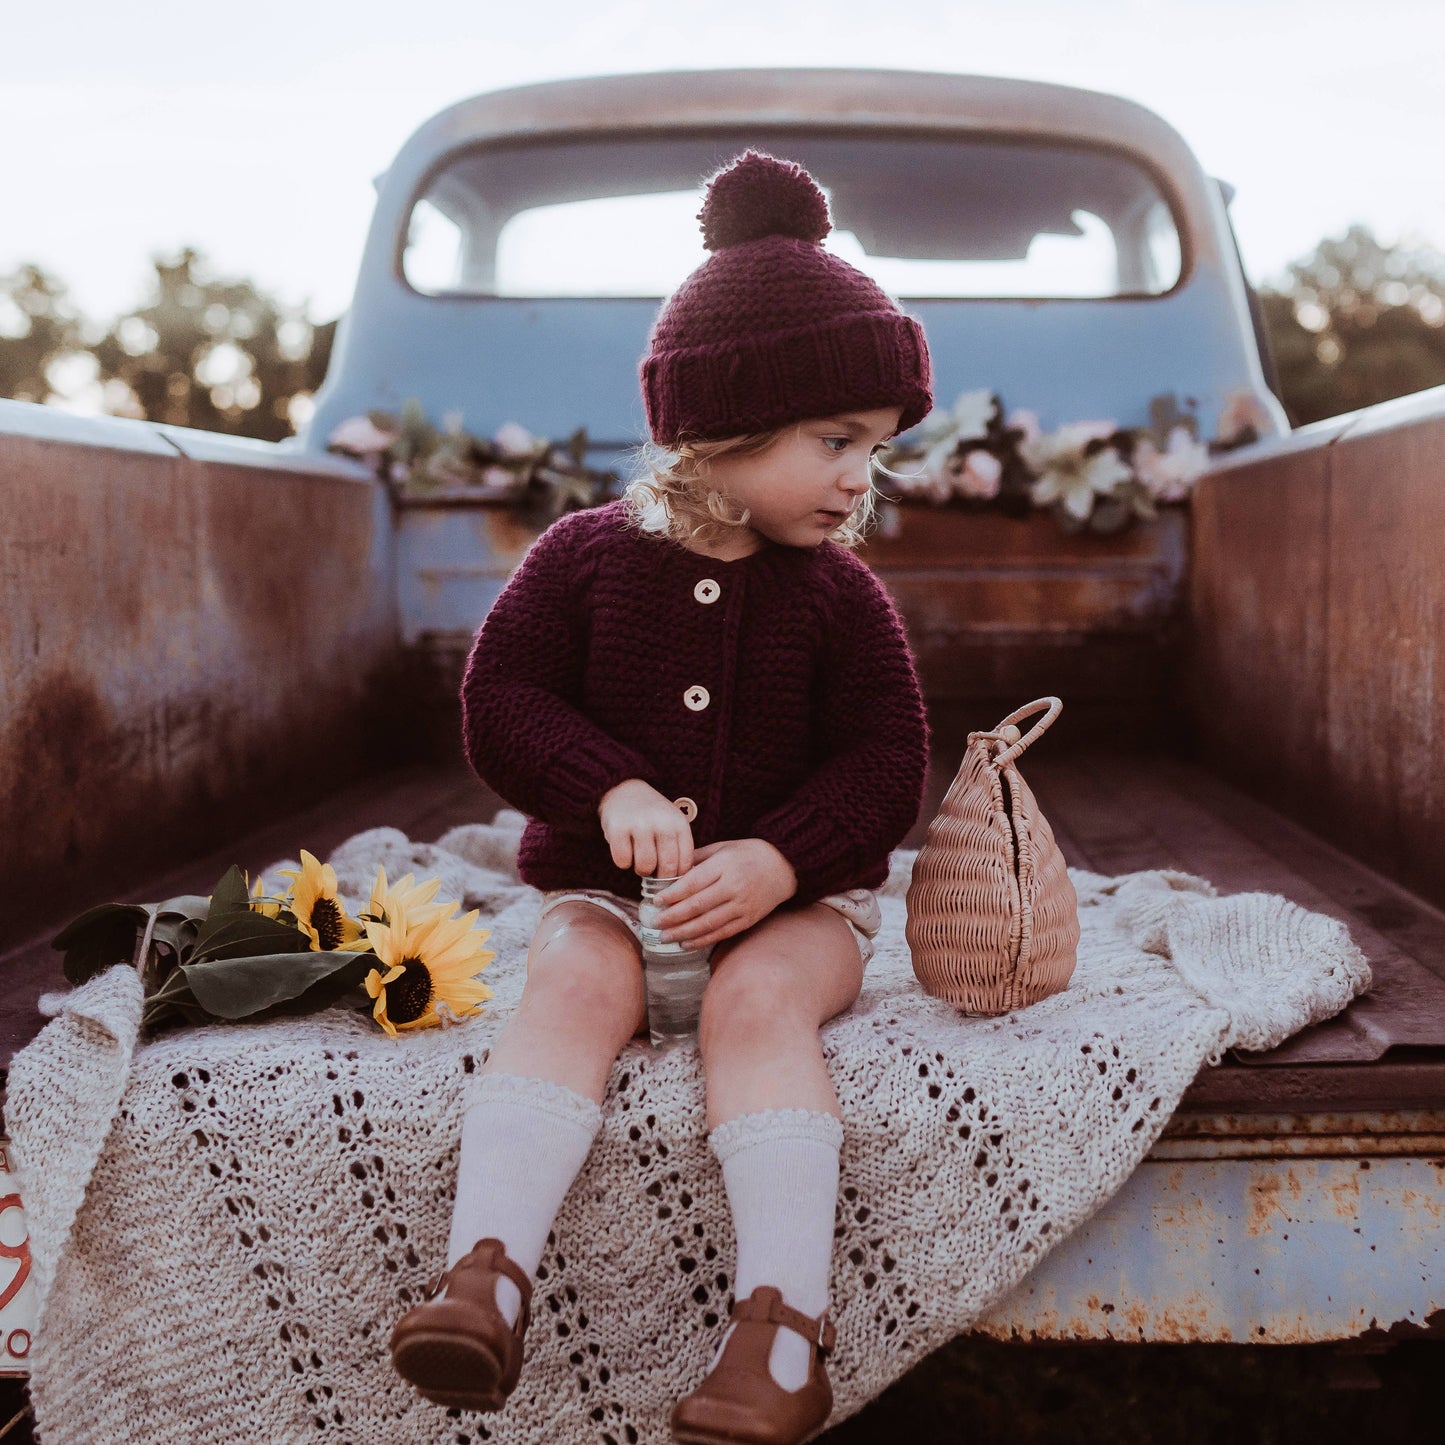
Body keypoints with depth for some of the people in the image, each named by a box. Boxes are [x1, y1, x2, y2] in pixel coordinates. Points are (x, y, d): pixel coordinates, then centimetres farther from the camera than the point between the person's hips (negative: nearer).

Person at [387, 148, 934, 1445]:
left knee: (759, 1001, -30)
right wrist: (612, 788, -18)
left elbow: (884, 765, -2)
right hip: (609, 883, 1)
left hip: (796, 892, 0)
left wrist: (777, 860, -19)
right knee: (576, 987, -29)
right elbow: (501, 701, -2)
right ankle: (487, 1274, -38)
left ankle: (784, 1316, -37)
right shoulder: (588, 555, 1)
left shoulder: (840, 595, 3)